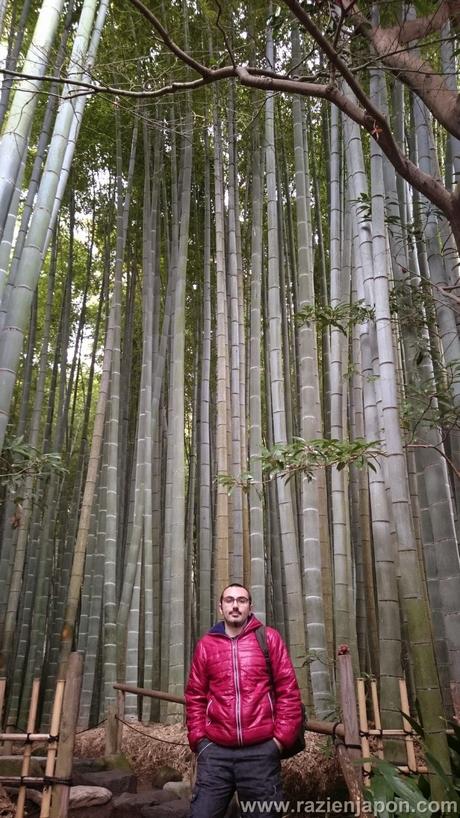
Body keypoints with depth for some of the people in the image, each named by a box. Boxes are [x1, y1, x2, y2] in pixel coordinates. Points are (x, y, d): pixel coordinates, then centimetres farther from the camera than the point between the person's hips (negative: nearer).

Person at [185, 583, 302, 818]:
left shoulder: (269, 638, 2)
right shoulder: (206, 644, 7)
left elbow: (288, 690, 1)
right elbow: (195, 696, 11)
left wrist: (282, 737, -4)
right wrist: (198, 738, 3)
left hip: (261, 750, -1)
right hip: (215, 751, 2)